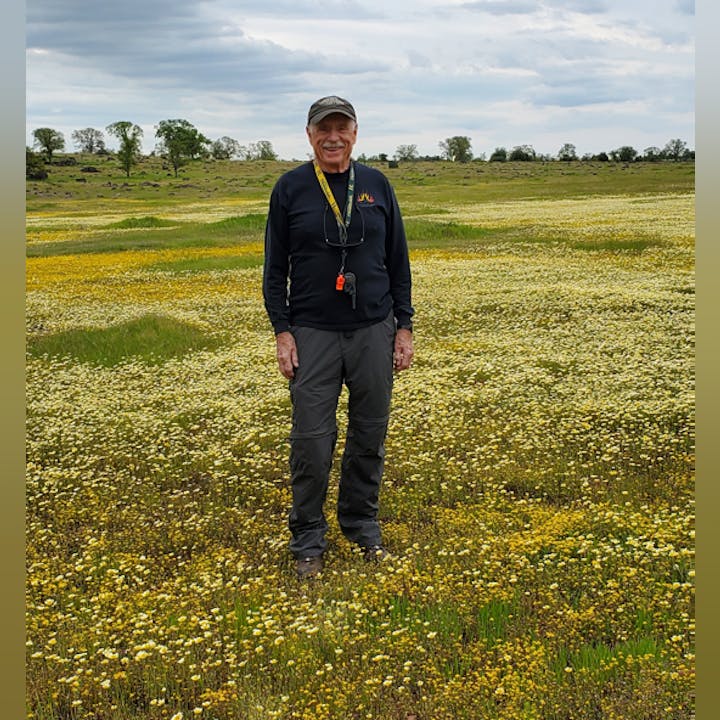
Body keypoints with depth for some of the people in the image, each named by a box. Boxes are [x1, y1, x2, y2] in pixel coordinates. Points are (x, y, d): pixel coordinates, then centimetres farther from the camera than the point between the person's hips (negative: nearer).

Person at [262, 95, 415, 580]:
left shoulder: (377, 185, 5)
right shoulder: (291, 189, 0)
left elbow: (398, 263, 8)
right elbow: (275, 268, 2)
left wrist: (404, 328, 3)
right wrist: (282, 332, -6)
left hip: (374, 331, 2)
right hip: (313, 334, -2)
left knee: (370, 435, 10)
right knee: (312, 439, -1)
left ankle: (362, 523, 29)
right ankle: (309, 539, 15)